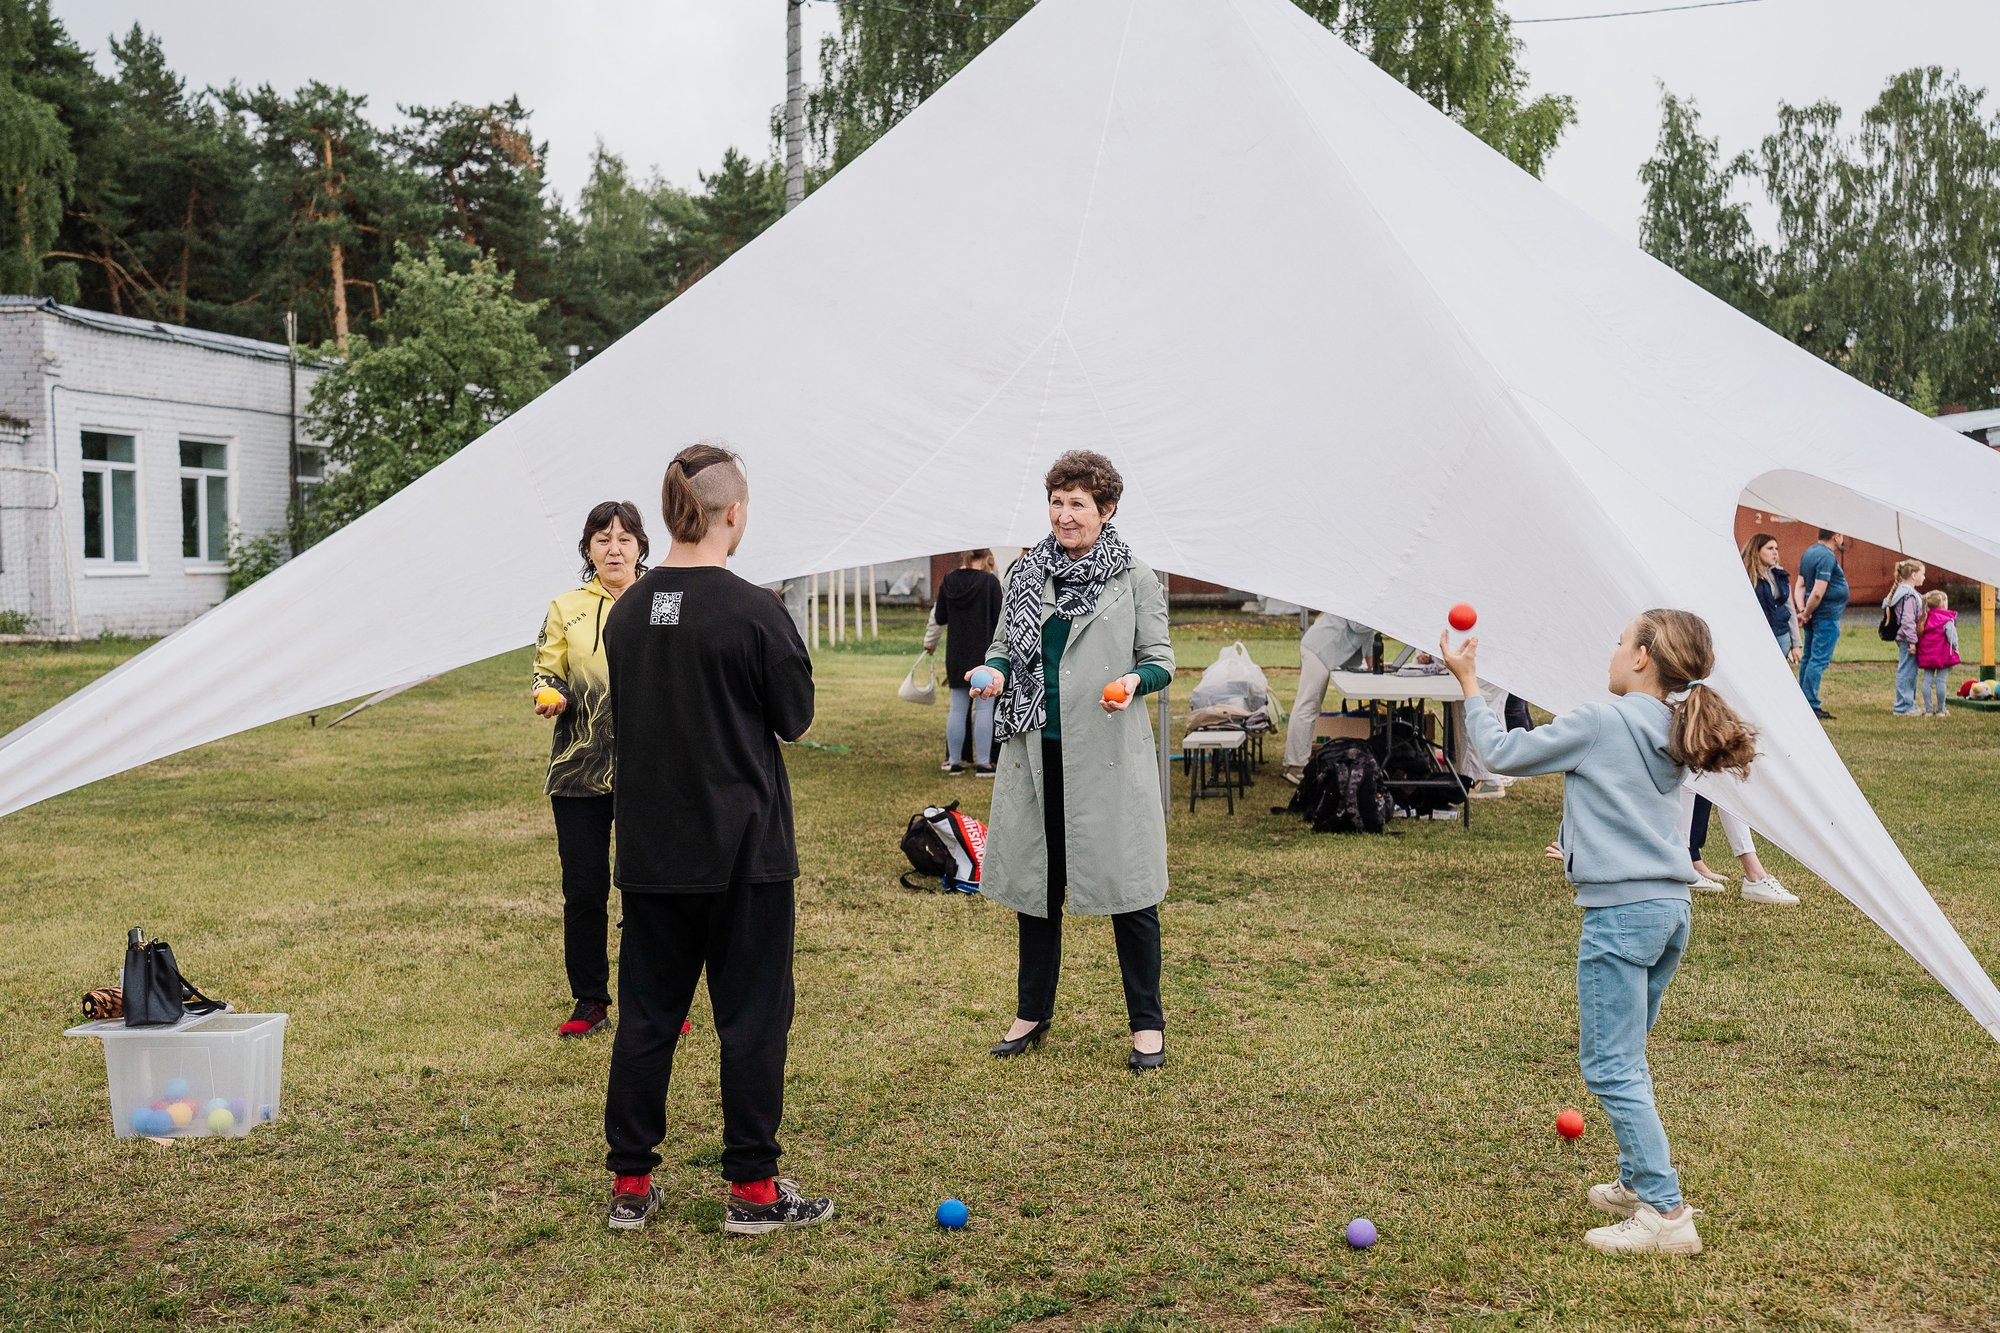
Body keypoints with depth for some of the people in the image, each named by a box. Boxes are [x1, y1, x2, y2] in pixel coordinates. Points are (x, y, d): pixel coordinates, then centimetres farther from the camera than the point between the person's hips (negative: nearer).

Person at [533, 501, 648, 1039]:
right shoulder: (566, 609, 8)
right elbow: (545, 672, 9)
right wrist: (550, 696, -12)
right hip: (580, 770, 1)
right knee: (583, 889, 4)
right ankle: (589, 1001, 18)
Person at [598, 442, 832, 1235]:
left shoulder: (625, 612, 2)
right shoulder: (754, 612, -15)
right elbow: (794, 719, -4)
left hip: (650, 849, 5)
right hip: (742, 848, -5)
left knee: (646, 1012, 13)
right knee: (753, 1014, 6)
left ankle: (630, 1184, 20)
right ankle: (753, 1189, 13)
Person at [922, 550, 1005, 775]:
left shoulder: (947, 582, 3)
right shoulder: (989, 581, -9)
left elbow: (939, 618, 8)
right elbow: (999, 619, -8)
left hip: (956, 654, 4)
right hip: (985, 653, -4)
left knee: (958, 708, 10)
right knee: (984, 708, 1)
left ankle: (954, 761, 13)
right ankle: (983, 763, 0)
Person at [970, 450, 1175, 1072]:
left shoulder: (1135, 577, -1)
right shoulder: (1026, 572, 9)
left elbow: (1161, 660, 1)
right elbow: (1003, 644, 16)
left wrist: (1133, 681, -20)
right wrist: (995, 671, -6)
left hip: (1109, 753, -4)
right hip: (1036, 748, 4)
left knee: (1126, 885, 0)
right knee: (1036, 882, 12)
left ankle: (1147, 1023, 15)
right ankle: (1032, 1014, 28)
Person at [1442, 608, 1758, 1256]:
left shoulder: (1599, 722, -12)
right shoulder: (1671, 734, 11)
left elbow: (1503, 753, -5)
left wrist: (1469, 684, 6)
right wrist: (1584, 849, 36)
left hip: (1620, 913, -9)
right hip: (1671, 908, 9)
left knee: (1611, 1068, -5)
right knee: (1626, 1061, 21)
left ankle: (1667, 1214, -6)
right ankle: (1640, 1182, 30)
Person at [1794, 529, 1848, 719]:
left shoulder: (1809, 552, 13)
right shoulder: (1827, 557, -17)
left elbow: (1800, 585, 11)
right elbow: (1817, 593, -23)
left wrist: (1802, 610, 1)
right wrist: (1806, 613, -11)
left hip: (1814, 617, 10)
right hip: (1827, 616, -10)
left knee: (1809, 658, 14)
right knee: (1819, 661, -8)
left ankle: (1803, 702, 19)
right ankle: (1811, 705, -9)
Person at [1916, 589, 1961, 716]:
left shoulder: (1924, 619, 7)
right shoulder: (1947, 620, -10)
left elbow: (1919, 636, 9)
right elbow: (1952, 637, -10)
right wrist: (1955, 648, 7)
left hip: (1926, 655, 5)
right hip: (1942, 654, -5)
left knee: (1927, 680, 6)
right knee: (1940, 681, 0)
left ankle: (1928, 709, 7)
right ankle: (1940, 710, 6)